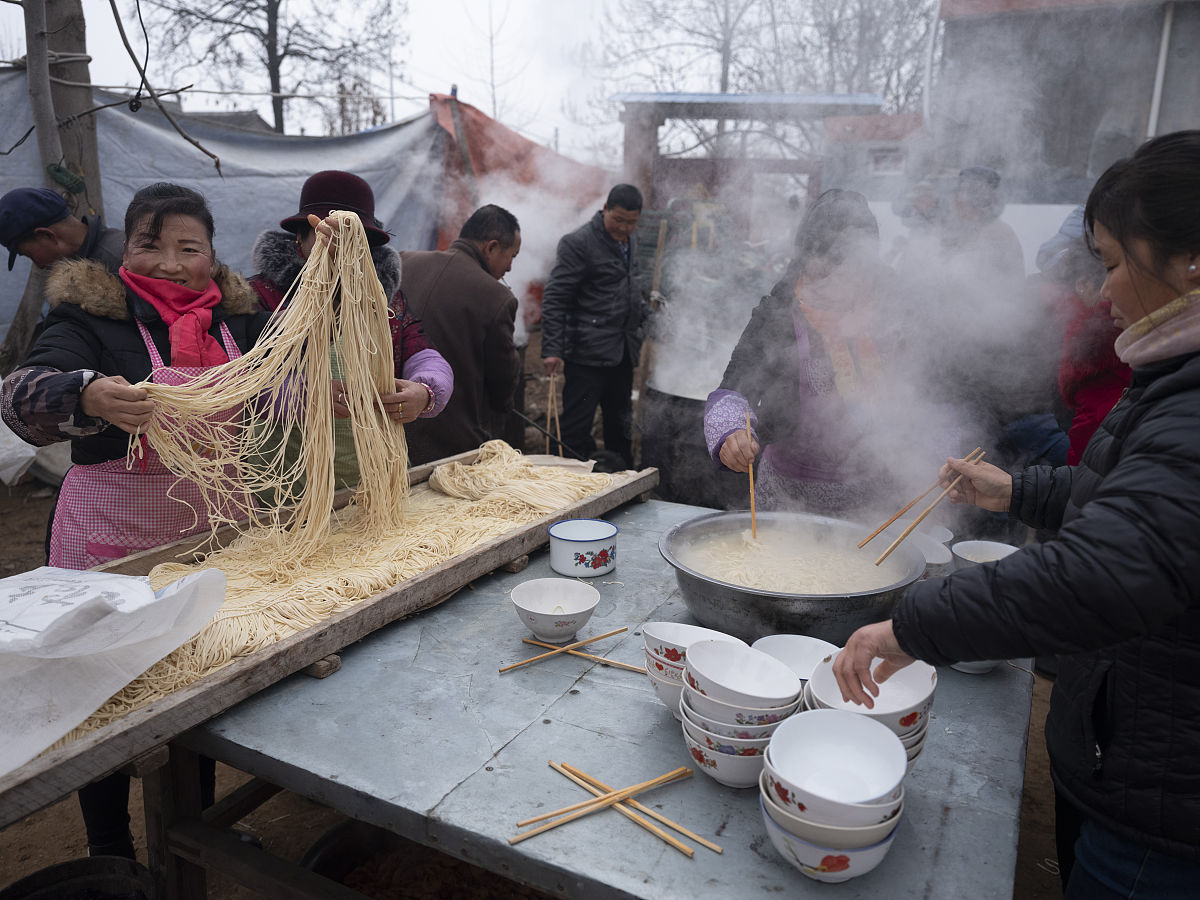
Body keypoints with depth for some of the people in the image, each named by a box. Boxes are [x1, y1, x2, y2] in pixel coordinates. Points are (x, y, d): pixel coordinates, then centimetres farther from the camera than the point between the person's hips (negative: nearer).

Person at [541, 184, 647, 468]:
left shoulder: (630, 241, 14)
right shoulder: (578, 242, -10)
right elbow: (554, 299, -13)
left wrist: (639, 332, 20)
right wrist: (552, 349, -19)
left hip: (622, 353, 8)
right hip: (588, 354, -8)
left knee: (620, 426, 15)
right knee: (576, 428, -5)